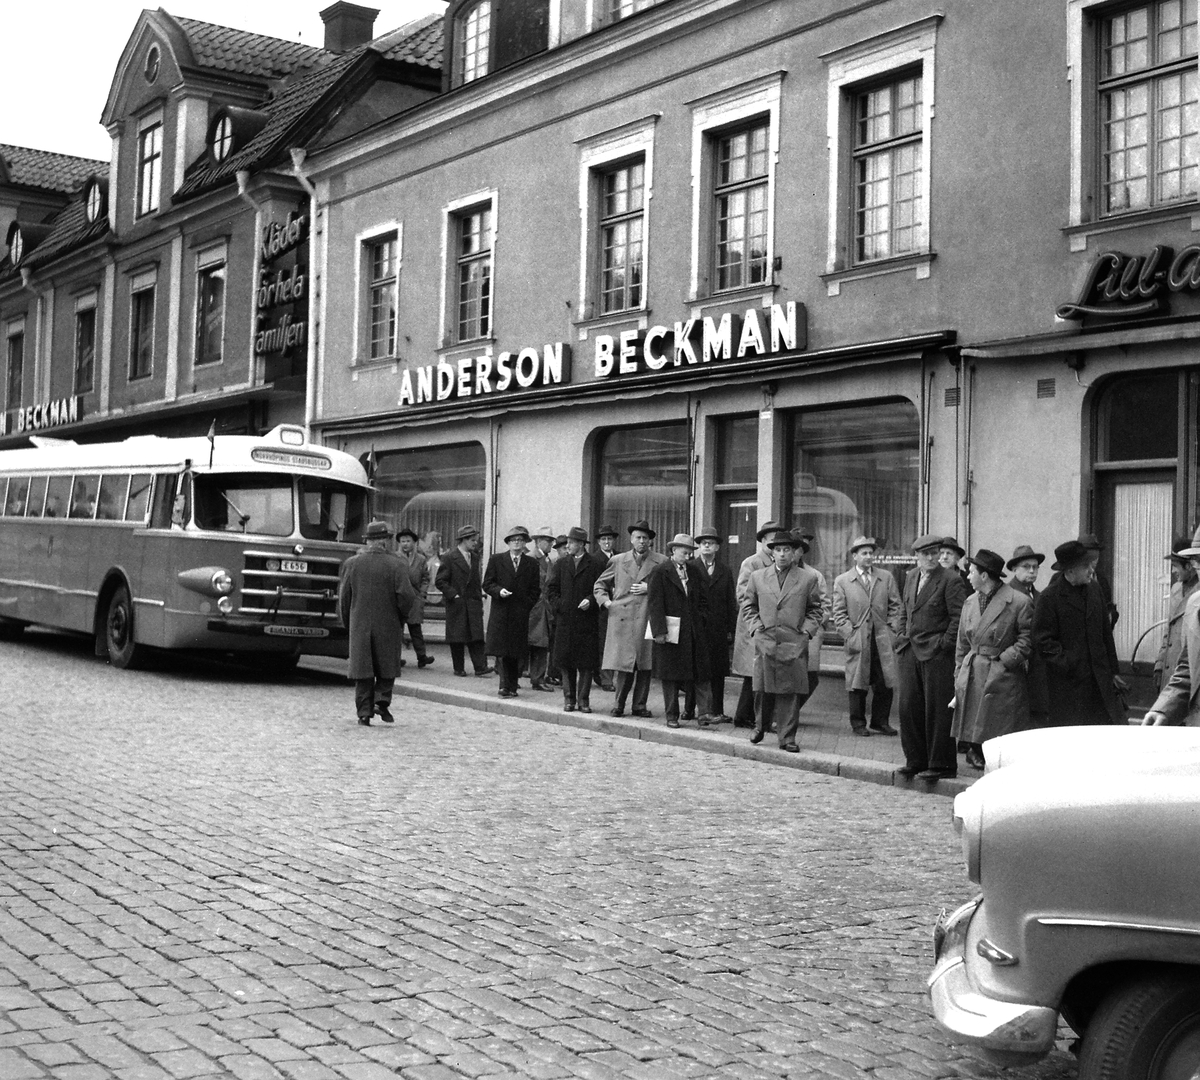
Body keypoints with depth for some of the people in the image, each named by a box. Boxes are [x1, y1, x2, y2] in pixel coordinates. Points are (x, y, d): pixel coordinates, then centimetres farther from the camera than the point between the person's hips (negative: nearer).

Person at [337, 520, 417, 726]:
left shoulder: (351, 564, -1)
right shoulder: (396, 566, -8)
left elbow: (344, 596, 2)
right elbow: (407, 596, -14)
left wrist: (347, 622, 13)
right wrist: (402, 615, 4)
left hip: (360, 625, 2)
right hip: (389, 625, -2)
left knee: (362, 670, 7)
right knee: (387, 667, 14)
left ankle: (364, 712, 5)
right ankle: (382, 700, -3)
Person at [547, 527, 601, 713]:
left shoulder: (594, 566, 3)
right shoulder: (560, 564, 11)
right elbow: (550, 589, 10)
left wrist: (590, 601, -15)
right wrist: (558, 606, -3)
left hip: (586, 622, -2)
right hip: (564, 620, 2)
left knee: (585, 663, 0)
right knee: (566, 662, 4)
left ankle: (583, 699, 6)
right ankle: (569, 699, 12)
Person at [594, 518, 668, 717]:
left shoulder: (661, 562, 5)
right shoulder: (618, 561, 12)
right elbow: (600, 584, 20)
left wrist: (649, 589, -6)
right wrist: (606, 601, 4)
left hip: (647, 618, 0)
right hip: (622, 618, 1)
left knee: (645, 665, 2)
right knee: (623, 664, -2)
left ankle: (640, 705, 12)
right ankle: (619, 704, 9)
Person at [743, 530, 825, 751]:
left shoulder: (808, 578, 6)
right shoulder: (757, 577, 10)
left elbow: (816, 609, 11)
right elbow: (748, 606, 17)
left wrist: (806, 630, -1)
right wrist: (755, 627, 4)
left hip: (794, 644, -1)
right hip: (765, 641, 1)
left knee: (789, 692, -2)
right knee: (762, 690, 4)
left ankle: (787, 738, 4)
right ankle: (760, 727, 26)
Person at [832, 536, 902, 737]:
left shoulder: (886, 578, 10)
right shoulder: (842, 581, 4)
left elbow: (895, 606, 11)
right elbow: (839, 614, 2)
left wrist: (892, 630, 0)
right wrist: (850, 635, -7)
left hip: (883, 639, 2)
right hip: (858, 642, -2)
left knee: (885, 684, 2)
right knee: (858, 685, 2)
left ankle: (880, 720, 17)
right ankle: (858, 723, 13)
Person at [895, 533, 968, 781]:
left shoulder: (951, 580, -8)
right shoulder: (911, 577, 14)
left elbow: (959, 617, -10)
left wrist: (944, 644, -13)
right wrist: (902, 636, 12)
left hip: (937, 654, -7)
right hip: (910, 652, 7)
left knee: (937, 711, -2)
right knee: (909, 707, 7)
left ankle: (941, 764, 6)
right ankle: (915, 760, 18)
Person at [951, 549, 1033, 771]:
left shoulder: (1019, 602, -7)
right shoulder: (970, 603, 13)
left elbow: (1027, 639, -7)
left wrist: (1005, 660, -13)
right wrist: (959, 677, 11)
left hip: (1003, 680, -6)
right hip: (972, 678, 6)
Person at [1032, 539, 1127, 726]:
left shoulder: (1094, 590, 12)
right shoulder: (1049, 598, -7)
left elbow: (1106, 633, 18)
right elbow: (1043, 643, -8)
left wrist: (1113, 671, 16)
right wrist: (1069, 663, -15)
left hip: (1100, 681, 5)